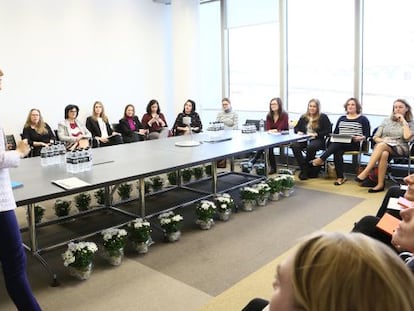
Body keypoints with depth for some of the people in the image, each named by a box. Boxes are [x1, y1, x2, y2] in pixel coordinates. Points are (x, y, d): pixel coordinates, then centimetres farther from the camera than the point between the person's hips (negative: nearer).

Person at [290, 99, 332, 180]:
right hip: (304, 140, 4)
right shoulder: (304, 117, 18)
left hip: (318, 140, -4)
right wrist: (299, 132, -1)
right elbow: (296, 128, 23)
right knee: (294, 146, -29)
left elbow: (328, 131, -2)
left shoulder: (323, 117, 6)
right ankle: (304, 169, -23)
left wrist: (316, 134, -14)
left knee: (310, 147, -39)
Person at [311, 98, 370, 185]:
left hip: (355, 144, -3)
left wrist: (360, 138, -16)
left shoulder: (363, 119, 11)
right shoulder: (341, 119, 25)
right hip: (340, 144, 3)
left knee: (337, 143, -35)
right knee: (337, 151, -32)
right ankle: (340, 177, -30)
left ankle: (321, 159, -33)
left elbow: (367, 135, 4)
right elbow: (335, 133, 21)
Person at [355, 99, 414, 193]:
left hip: (400, 149, -2)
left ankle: (365, 173, -40)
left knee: (381, 146, -36)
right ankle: (380, 184, -40)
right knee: (384, 154, -38)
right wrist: (383, 140, -9)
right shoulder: (387, 121, 19)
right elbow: (375, 137, 13)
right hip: (382, 147, 2)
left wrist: (403, 121, -3)